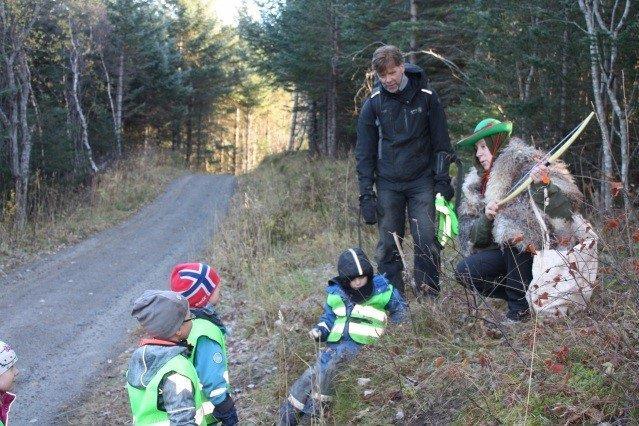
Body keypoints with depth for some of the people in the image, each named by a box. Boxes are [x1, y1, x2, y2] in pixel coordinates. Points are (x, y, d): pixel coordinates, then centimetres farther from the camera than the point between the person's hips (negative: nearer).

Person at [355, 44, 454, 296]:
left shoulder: (426, 96, 0)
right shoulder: (373, 103, 1)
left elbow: (441, 142, 5)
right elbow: (364, 151, 4)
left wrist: (442, 180, -3)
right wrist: (366, 192, -1)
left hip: (422, 182, -1)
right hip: (387, 184, 1)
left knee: (426, 240, -8)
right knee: (388, 245, 2)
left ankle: (430, 295, 3)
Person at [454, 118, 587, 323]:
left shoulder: (528, 164, -8)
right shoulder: (478, 182, 11)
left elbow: (564, 206, -20)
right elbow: (474, 238, 4)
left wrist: (543, 184, -36)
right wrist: (486, 217, -15)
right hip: (506, 252, 6)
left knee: (515, 234, -34)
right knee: (464, 271, -15)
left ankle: (520, 307, -19)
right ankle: (529, 298, 0)